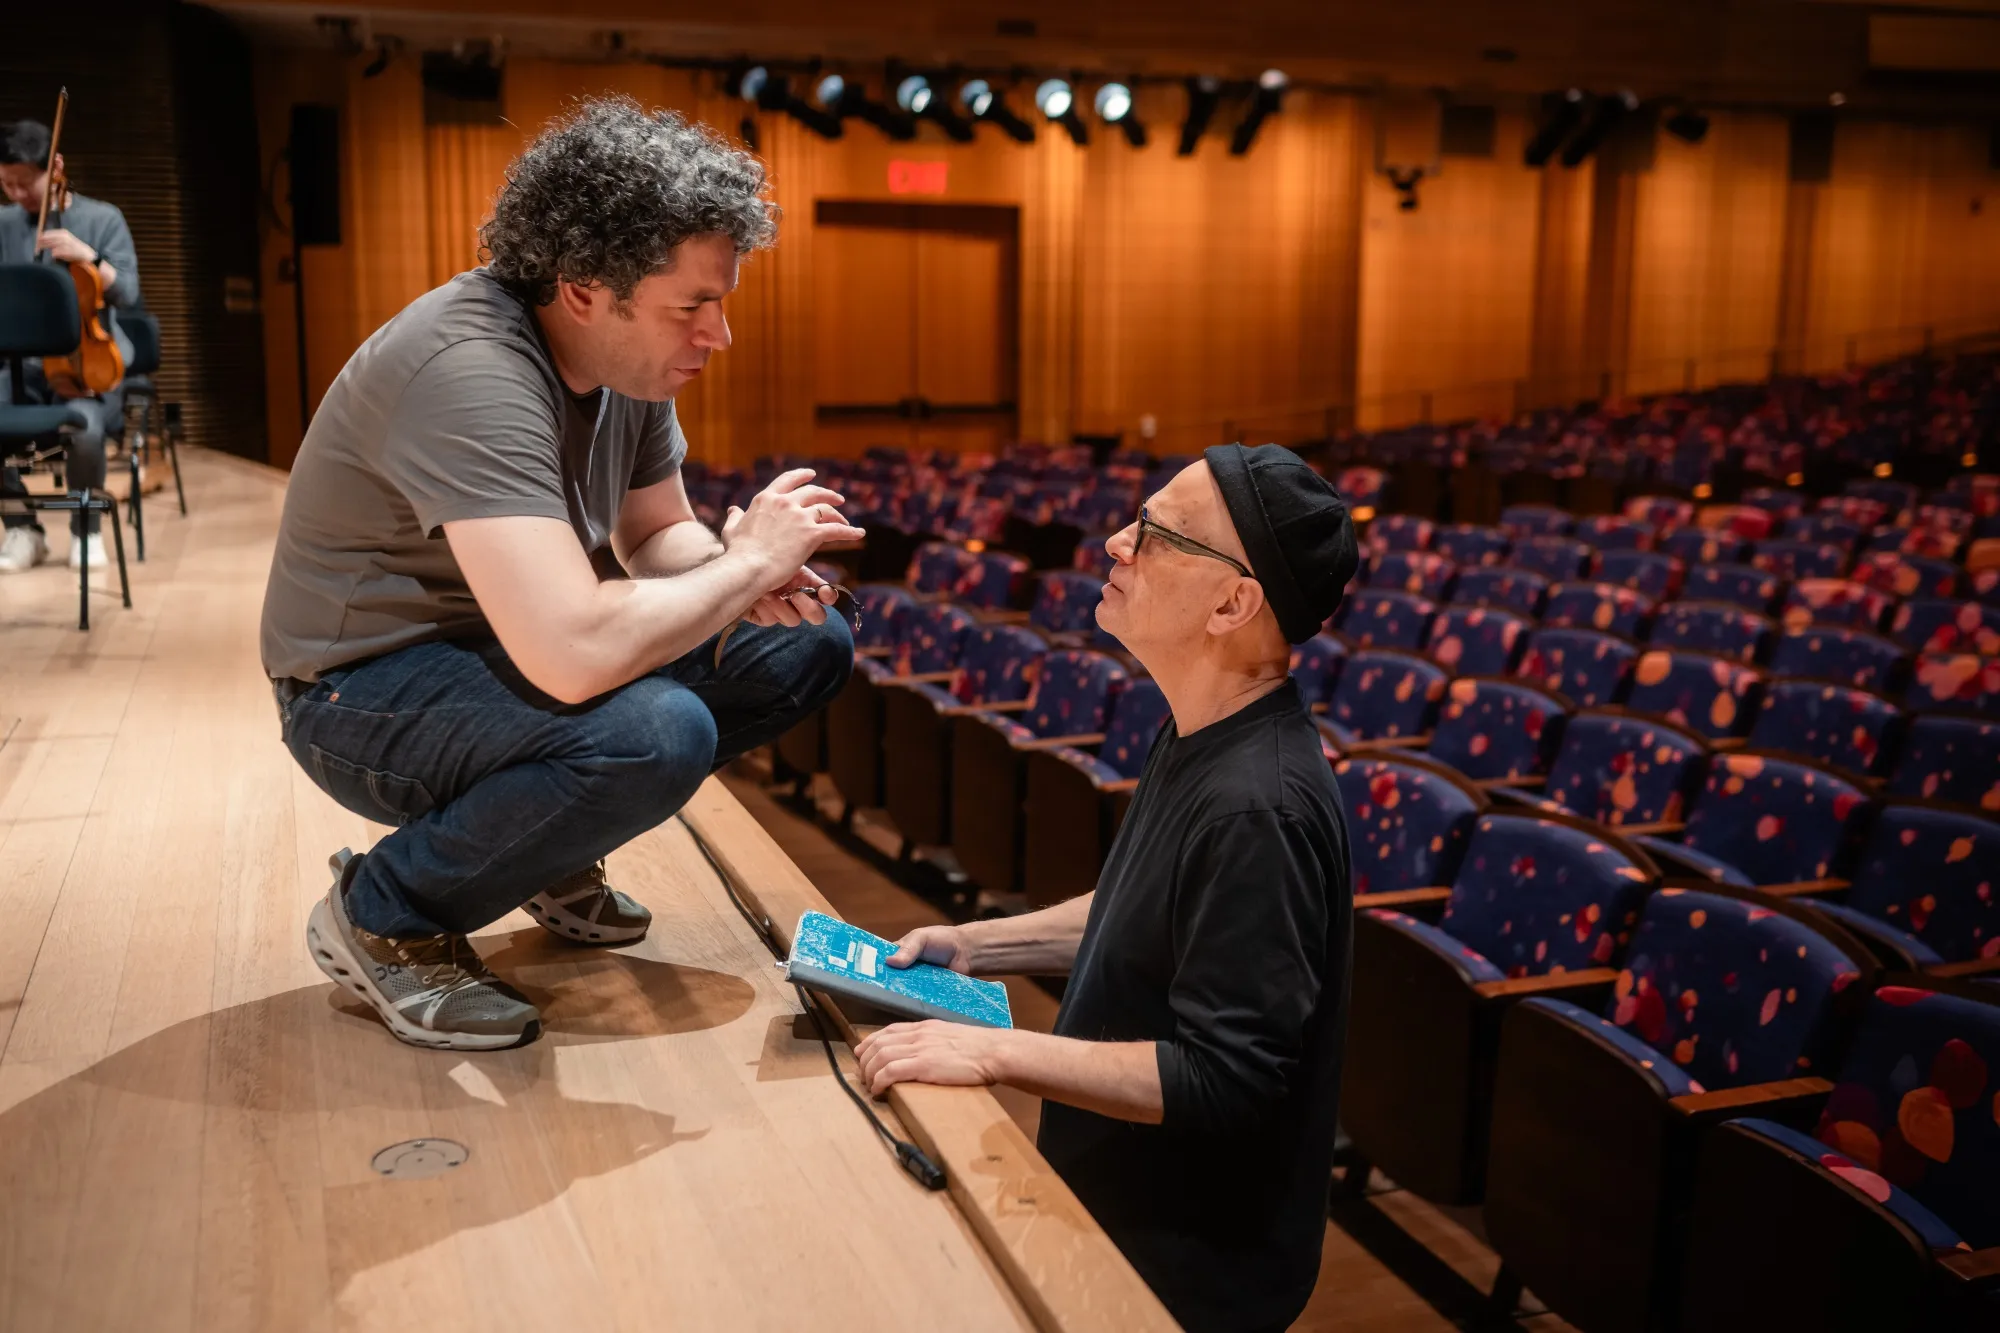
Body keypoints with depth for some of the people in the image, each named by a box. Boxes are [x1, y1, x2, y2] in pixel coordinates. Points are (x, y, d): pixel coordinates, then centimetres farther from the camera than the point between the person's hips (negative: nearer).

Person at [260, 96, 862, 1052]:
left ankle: (547, 847, 13)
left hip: (510, 650, 9)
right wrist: (745, 560, -26)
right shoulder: (469, 370, -32)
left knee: (807, 645, -1)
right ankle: (383, 914, -9)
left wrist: (738, 582, -15)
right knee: (654, 733, -36)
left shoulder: (629, 350, -4)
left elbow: (656, 536, 9)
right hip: (368, 691, -9)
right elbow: (575, 653, -42)